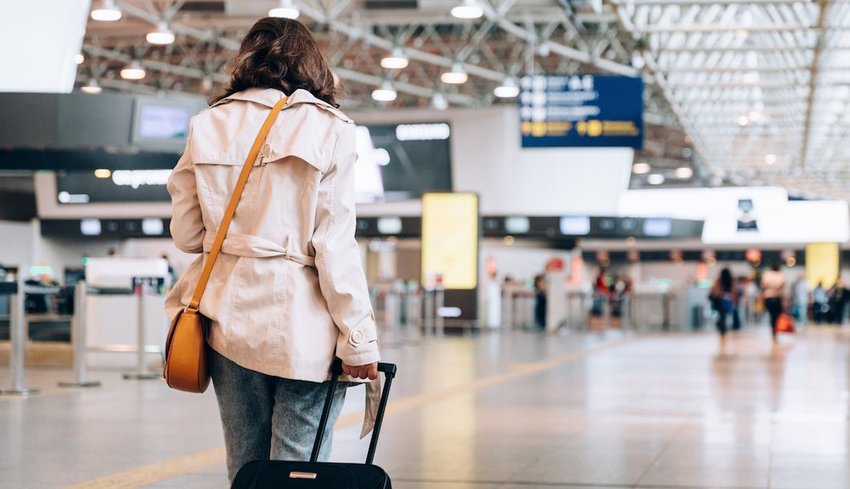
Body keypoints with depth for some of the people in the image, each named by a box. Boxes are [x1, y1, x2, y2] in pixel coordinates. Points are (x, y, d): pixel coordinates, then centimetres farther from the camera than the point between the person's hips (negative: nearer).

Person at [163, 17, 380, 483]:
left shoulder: (207, 126, 7)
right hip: (301, 325, -4)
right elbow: (334, 247, -9)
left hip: (229, 321, 4)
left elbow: (186, 234, 9)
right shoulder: (327, 128, -3)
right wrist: (359, 340, -5)